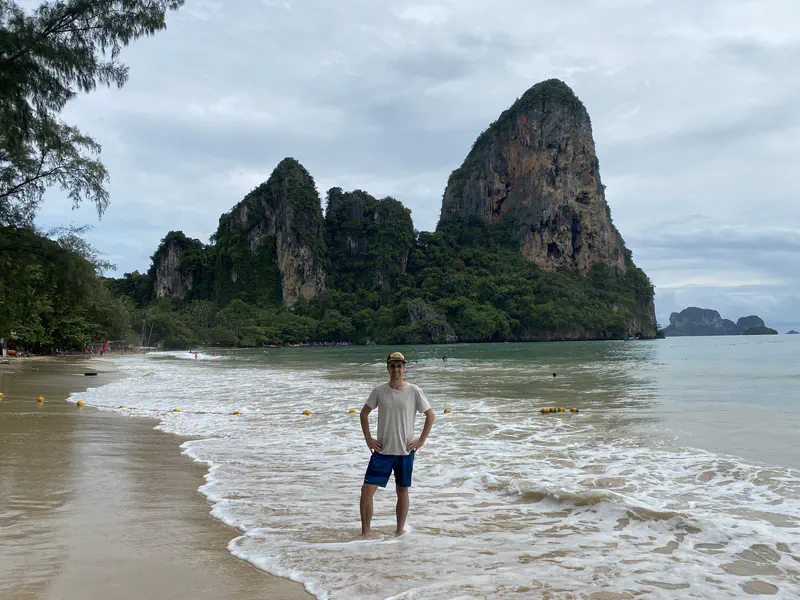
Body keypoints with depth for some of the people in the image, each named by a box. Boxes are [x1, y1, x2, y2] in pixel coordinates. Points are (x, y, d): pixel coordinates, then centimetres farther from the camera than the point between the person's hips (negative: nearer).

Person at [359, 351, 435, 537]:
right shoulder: (379, 391, -1)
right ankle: (365, 533, 7)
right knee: (367, 490, -4)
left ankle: (400, 532, 24)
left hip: (405, 451, -1)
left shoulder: (414, 391, -5)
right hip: (382, 451, 1)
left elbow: (430, 415, 1)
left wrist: (421, 441, -3)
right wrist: (368, 439, 2)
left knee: (402, 491, 10)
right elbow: (364, 413, 10)